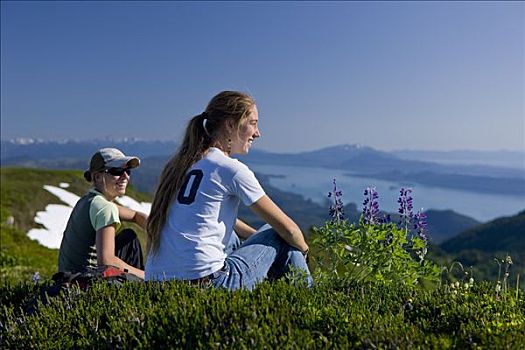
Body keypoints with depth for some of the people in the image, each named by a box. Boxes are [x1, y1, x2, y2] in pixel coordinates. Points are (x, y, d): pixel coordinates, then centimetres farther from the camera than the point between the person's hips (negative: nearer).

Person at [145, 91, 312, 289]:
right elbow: (287, 228, -2)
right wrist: (304, 251, 18)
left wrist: (257, 235, 29)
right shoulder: (232, 169, -9)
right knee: (281, 237, 9)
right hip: (204, 283, -8)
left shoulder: (180, 163, 12)